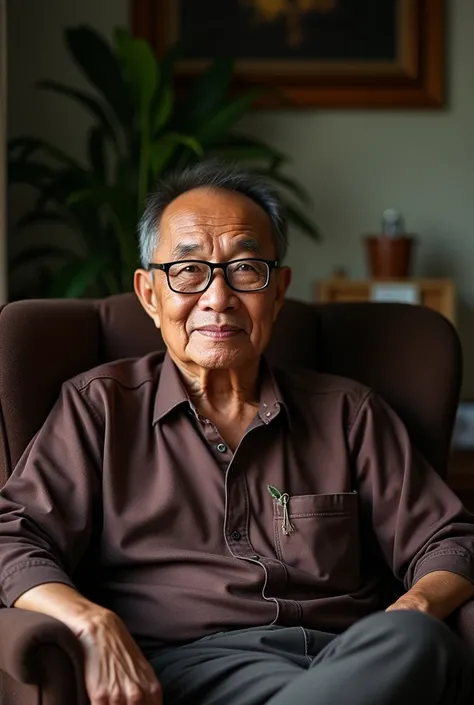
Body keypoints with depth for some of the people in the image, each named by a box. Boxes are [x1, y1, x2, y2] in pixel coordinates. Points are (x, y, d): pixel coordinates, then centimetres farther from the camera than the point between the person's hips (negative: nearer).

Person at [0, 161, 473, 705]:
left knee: (416, 642, -36)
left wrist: (414, 611, -7)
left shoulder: (348, 413, 21)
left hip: (352, 656, 4)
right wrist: (92, 623, -17)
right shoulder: (101, 407, 16)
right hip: (193, 661, -3)